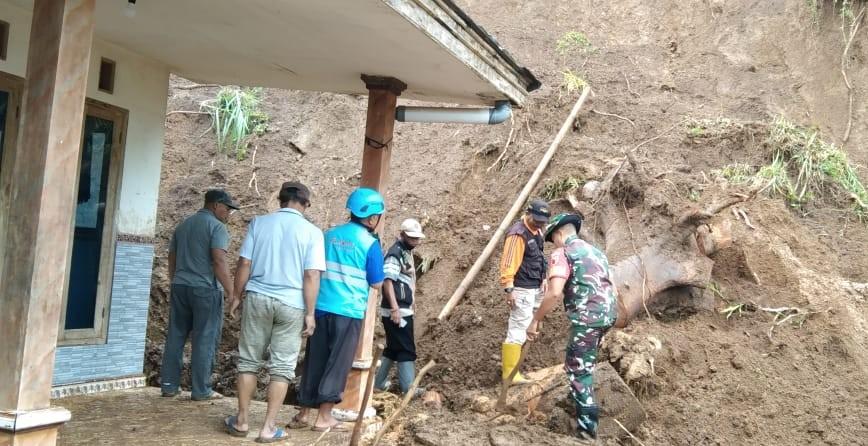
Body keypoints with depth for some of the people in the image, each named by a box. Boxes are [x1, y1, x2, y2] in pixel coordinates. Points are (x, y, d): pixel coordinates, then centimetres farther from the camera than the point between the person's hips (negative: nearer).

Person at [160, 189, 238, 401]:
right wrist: (232, 293, -17)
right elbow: (219, 261, -18)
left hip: (180, 286, 7)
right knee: (205, 339, 0)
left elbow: (172, 258, 18)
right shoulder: (217, 226, -8)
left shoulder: (183, 225, 15)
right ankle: (201, 390, 3)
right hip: (206, 288, -7)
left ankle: (169, 385, 15)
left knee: (175, 337, 11)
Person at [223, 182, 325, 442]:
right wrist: (310, 313, -4)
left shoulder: (259, 223, 2)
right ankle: (269, 428, 9)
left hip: (258, 298, 2)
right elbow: (311, 276, -9)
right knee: (282, 367, 6)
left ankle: (241, 421, 20)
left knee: (249, 360, 13)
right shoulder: (312, 232, -4)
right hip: (292, 304, -2)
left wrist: (237, 297, 11)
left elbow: (244, 265, 1)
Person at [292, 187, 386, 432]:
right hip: (349, 311, -5)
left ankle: (303, 413, 18)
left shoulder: (329, 235, 9)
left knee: (314, 361, 12)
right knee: (337, 364, 4)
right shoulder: (370, 244, -8)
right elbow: (376, 283, -2)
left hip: (321, 307, 5)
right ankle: (324, 417, 8)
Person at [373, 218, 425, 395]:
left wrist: (412, 300, 26)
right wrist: (395, 308, -26)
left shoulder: (407, 251, 15)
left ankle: (378, 384, 22)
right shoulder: (395, 253, -15)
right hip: (397, 311, -10)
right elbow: (387, 281, -22)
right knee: (406, 349, -5)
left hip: (404, 309, 10)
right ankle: (409, 389, 1)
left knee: (393, 349, 14)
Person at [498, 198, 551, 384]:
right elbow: (508, 263, -24)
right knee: (518, 330, -8)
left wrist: (543, 279, 22)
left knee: (523, 327, 18)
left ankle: (507, 361, 30)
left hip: (535, 288, 10)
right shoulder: (518, 234, -20)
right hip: (522, 290, -10)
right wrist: (509, 289, -27)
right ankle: (510, 372, -3)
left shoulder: (536, 231, 10)